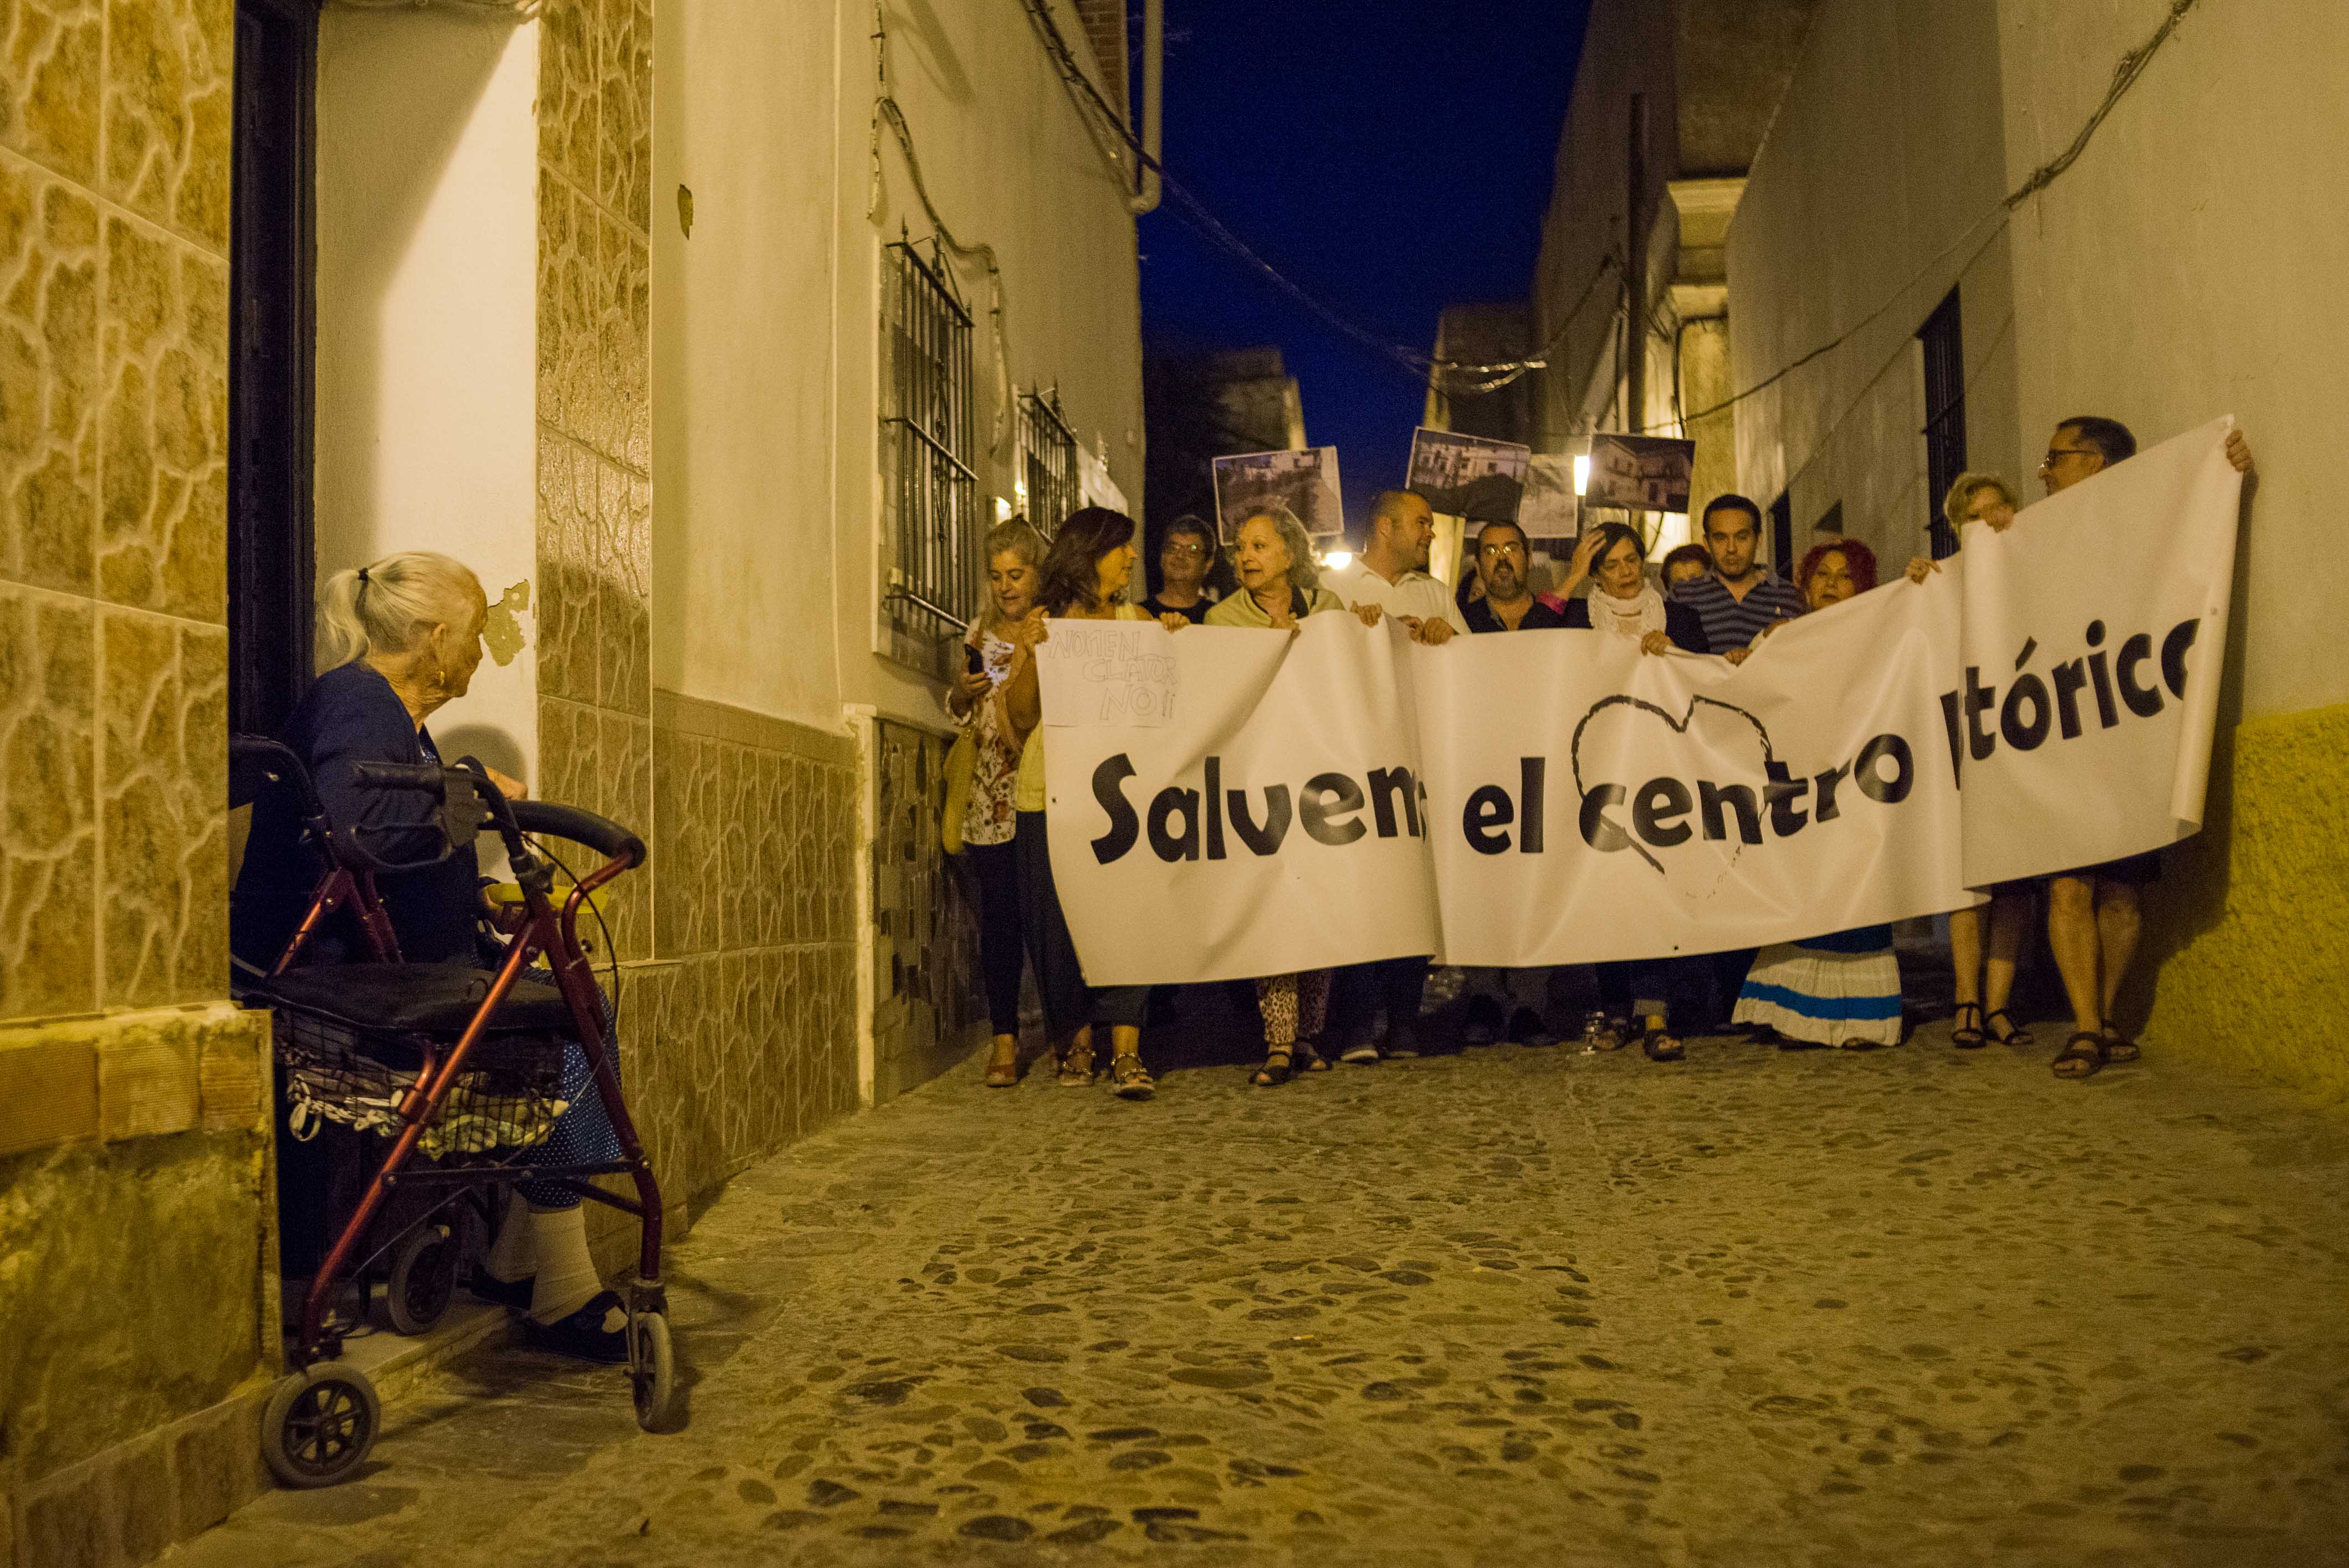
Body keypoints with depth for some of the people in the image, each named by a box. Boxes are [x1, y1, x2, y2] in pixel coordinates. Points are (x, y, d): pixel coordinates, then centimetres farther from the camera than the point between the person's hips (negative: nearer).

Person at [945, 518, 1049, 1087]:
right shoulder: (981, 631, 15)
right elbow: (956, 712, 20)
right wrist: (964, 690, -1)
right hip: (993, 800, 3)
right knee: (999, 915, 1)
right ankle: (1004, 1036, 8)